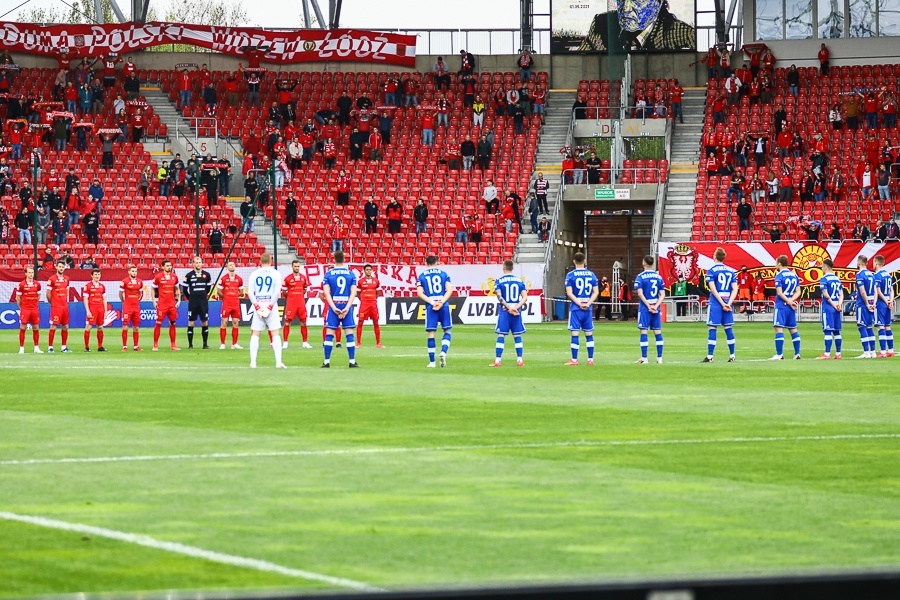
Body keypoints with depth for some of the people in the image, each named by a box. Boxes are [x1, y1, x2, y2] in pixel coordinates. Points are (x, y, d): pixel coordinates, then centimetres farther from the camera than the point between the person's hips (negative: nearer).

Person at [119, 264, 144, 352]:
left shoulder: (139, 282, 7)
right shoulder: (125, 281, -6)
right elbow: (120, 293, 3)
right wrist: (124, 302, 6)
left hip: (136, 307, 4)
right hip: (127, 307, -4)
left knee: (136, 327, 6)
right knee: (125, 326, -6)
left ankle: (136, 346, 11)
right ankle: (124, 346, -4)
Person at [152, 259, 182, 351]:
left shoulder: (174, 277, 7)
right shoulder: (158, 277, -3)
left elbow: (177, 289, 18)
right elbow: (153, 289, 4)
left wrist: (179, 300, 8)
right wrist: (154, 301, -4)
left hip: (172, 304, 4)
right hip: (161, 304, -4)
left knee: (172, 323, 5)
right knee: (158, 323, -5)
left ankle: (173, 345, 12)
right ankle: (155, 345, -1)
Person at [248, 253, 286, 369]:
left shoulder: (254, 274, 5)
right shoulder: (275, 273, 0)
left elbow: (250, 292, -3)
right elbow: (277, 292, -10)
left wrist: (257, 306, -5)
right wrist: (270, 306, -8)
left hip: (258, 306, 2)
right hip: (271, 305, -2)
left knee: (255, 334, 7)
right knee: (275, 334, 0)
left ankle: (253, 362, 1)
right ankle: (278, 361, -8)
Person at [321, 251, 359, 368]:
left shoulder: (328, 274, 1)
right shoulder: (351, 274, 3)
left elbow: (326, 292, -7)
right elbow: (354, 292, -4)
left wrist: (334, 308, -9)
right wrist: (347, 308, -8)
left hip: (333, 306, -1)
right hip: (346, 306, 1)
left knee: (329, 334, 3)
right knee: (349, 334, 3)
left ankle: (327, 362, 1)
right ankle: (352, 361, 1)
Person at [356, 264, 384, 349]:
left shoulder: (376, 281, 6)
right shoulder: (360, 281, 1)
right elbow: (357, 293, 11)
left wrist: (374, 299, 9)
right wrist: (362, 299, 4)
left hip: (373, 303, 2)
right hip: (364, 304, -2)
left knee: (376, 323, 3)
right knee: (360, 323, -4)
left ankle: (378, 343, 9)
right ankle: (358, 343, 2)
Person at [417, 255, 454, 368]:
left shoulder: (422, 276, 8)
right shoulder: (443, 274, 8)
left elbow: (420, 293, -2)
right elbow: (449, 289, -3)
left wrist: (432, 302, -8)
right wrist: (441, 302, -10)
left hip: (430, 307, 0)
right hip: (444, 306, 0)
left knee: (431, 333, 4)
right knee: (448, 330, 13)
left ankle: (432, 362, 6)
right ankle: (443, 352, -10)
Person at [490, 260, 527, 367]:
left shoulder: (499, 281, -1)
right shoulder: (519, 280, 7)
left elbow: (499, 297, -12)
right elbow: (525, 298, -1)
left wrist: (509, 307, -13)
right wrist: (516, 307, -9)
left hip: (504, 310, -2)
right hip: (516, 311, 2)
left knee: (501, 335, 1)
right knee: (517, 336, 8)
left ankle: (497, 360, -2)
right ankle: (519, 359, 7)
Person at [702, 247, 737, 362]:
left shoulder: (711, 271, -5)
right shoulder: (731, 271, 9)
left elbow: (713, 289, -12)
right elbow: (735, 289, 2)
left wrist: (723, 304, -11)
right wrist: (728, 303, -4)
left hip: (715, 304, -4)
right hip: (728, 302, 4)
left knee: (712, 328, -2)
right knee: (728, 329, 10)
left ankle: (710, 356, -5)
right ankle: (732, 356, 11)